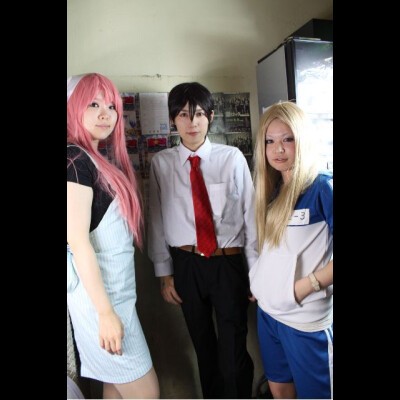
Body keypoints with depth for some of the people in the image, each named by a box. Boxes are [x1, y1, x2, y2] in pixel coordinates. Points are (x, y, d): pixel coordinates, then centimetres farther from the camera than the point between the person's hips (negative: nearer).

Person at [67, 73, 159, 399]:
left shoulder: (99, 161, 10)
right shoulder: (75, 159, -15)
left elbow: (109, 232, 9)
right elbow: (78, 241, -20)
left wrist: (114, 304, 11)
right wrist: (106, 312, -19)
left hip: (115, 288, 8)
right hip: (100, 294, -8)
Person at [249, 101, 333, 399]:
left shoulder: (323, 187, -16)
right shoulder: (272, 190, 6)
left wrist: (307, 285, -19)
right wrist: (258, 280, 5)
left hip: (306, 317, -6)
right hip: (267, 309, 7)